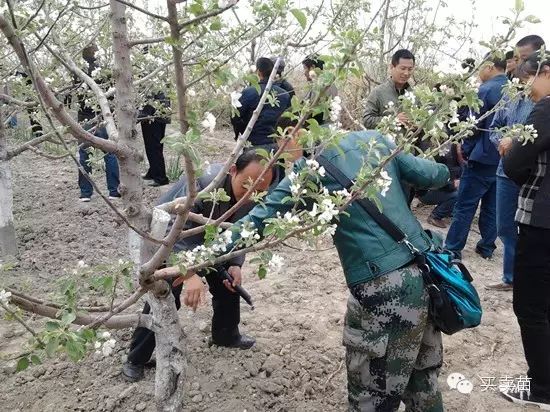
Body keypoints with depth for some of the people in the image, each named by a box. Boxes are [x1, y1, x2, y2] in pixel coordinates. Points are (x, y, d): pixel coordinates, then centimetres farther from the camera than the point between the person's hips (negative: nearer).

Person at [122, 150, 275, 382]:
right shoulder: (202, 181, -42)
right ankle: (136, 359, 3)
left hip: (210, 237, 6)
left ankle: (226, 335, 36)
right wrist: (190, 274, -58)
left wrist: (235, 264, -26)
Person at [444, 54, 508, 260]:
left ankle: (453, 249, 3)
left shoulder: (486, 90, -13)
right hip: (504, 158, 7)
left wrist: (465, 150, 0)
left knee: (464, 206, -1)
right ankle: (487, 247, 22)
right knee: (492, 206, 14)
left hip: (483, 157, -7)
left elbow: (475, 125, -13)